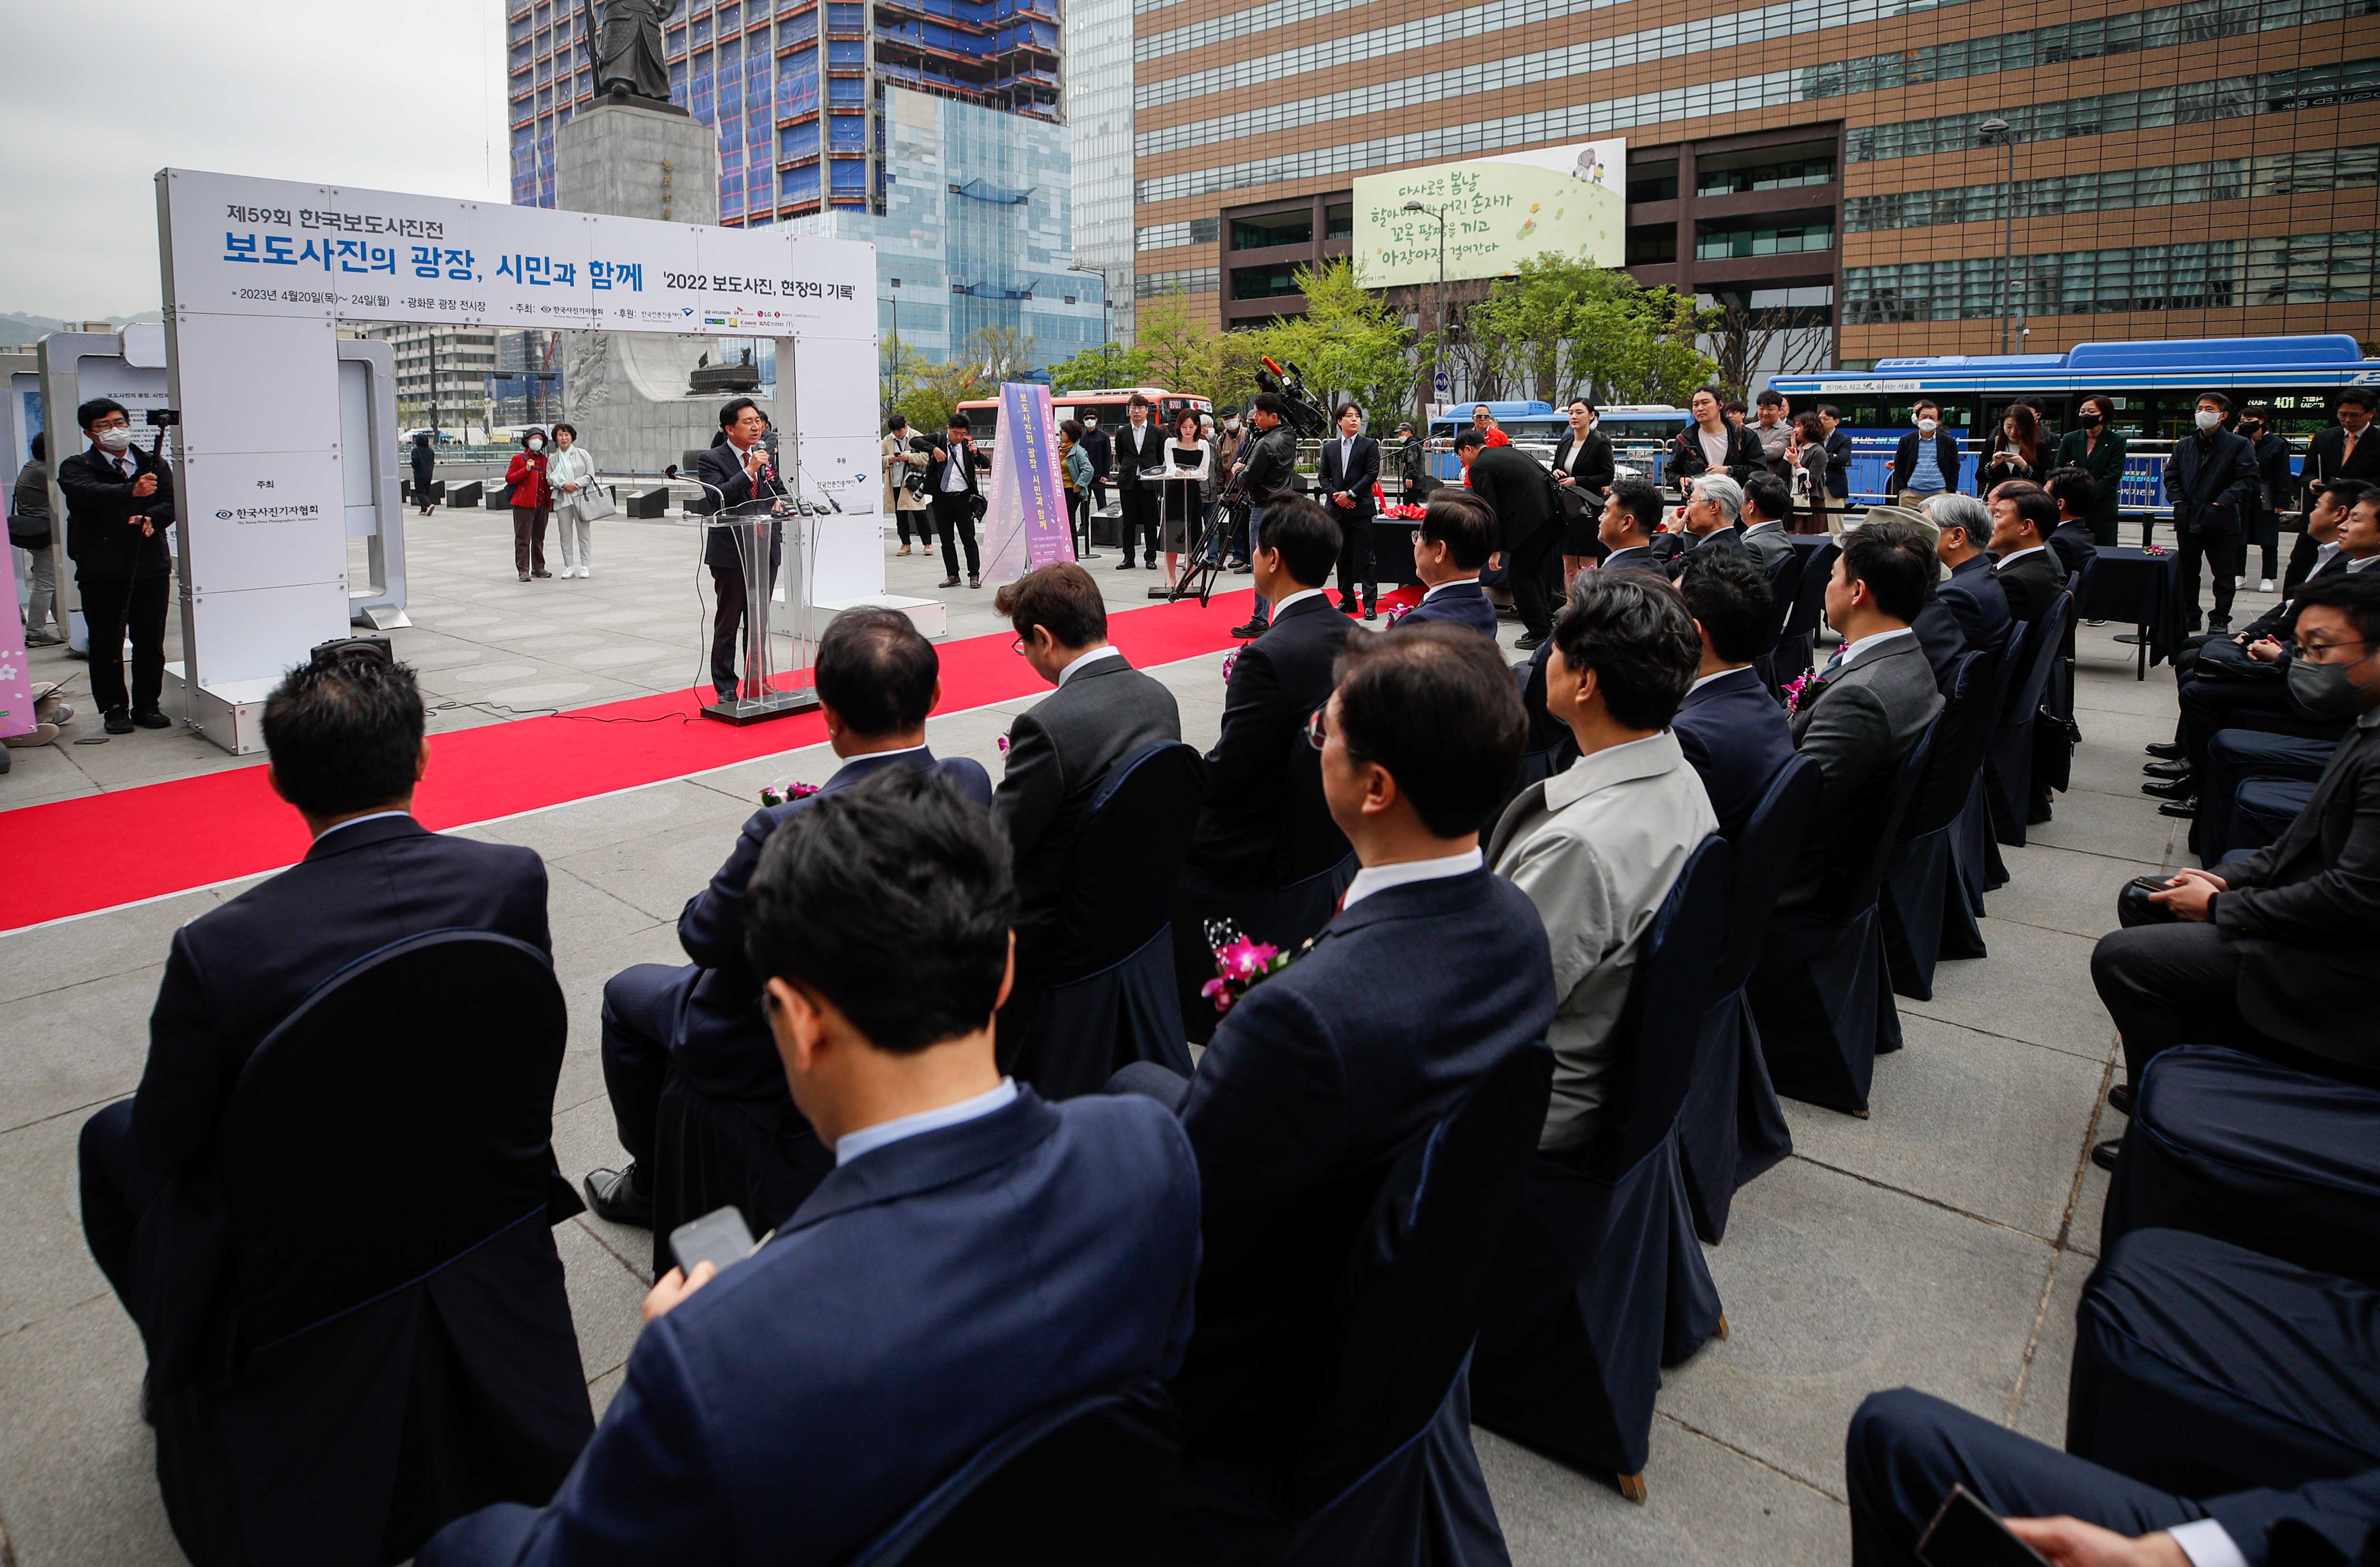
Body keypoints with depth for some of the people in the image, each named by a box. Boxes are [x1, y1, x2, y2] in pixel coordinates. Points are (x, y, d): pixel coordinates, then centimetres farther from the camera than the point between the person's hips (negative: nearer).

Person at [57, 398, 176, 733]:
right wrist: (132, 491, -37)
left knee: (151, 643, 5)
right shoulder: (76, 467, 3)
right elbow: (86, 493, -19)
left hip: (152, 567, 2)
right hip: (102, 571, -2)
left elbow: (171, 501, 2)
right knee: (107, 643, 1)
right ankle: (115, 709, 10)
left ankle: (147, 706, 16)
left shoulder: (154, 465, 14)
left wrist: (151, 518, -20)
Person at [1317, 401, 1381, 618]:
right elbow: (1323, 477, 10)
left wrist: (1350, 494, -12)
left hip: (1361, 509, -4)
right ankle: (1348, 600, 18)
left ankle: (1370, 604, -3)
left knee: (1364, 558, -5)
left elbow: (1372, 474, -6)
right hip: (1336, 510, 4)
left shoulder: (1370, 445, 2)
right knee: (1342, 558, 9)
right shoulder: (1329, 447, 12)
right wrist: (1335, 495, -7)